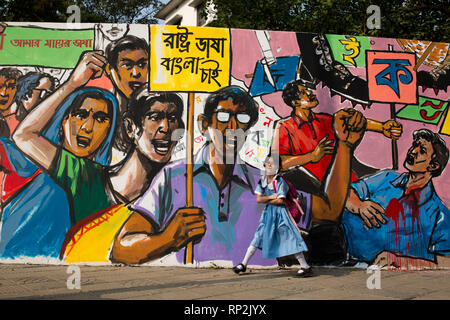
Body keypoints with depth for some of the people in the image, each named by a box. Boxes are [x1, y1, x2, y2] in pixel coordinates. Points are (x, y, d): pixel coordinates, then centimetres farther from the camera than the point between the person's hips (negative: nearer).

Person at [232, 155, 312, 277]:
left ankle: (305, 267, 0)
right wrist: (270, 197, -14)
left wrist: (266, 200, -6)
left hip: (280, 212, -5)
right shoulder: (262, 181, 6)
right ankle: (243, 264, 17)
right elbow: (258, 199, 1)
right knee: (258, 237, 10)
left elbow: (280, 200, -16)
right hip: (268, 213, 6)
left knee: (291, 238, -6)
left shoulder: (280, 181, -11)